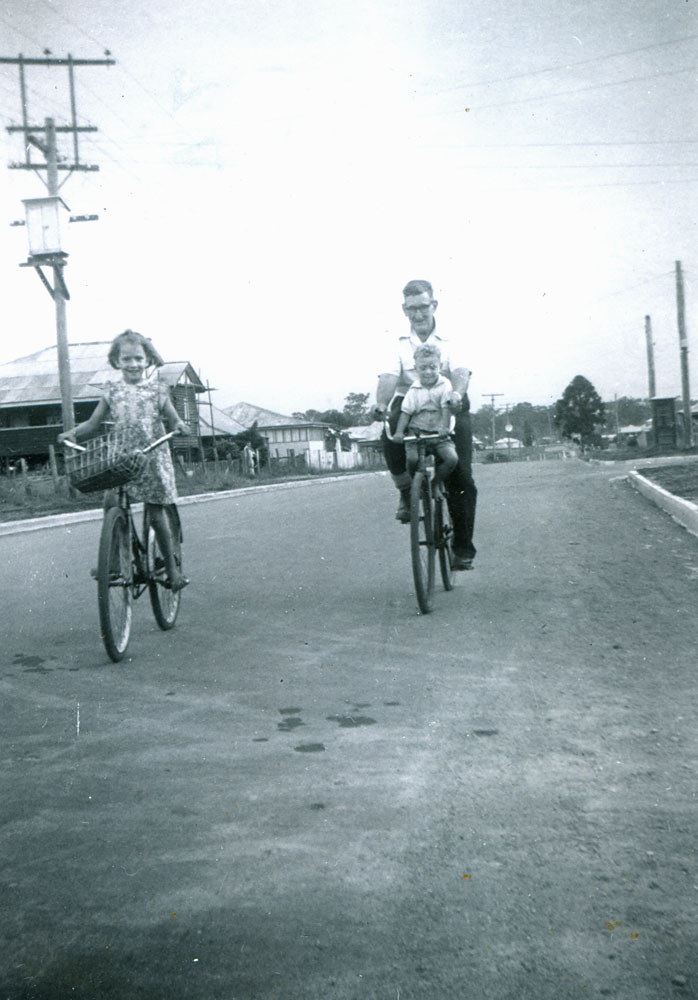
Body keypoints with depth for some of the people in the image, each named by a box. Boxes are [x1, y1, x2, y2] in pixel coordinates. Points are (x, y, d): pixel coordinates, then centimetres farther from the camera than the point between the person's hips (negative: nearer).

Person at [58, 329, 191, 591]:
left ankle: (172, 569, 10)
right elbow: (93, 423, 9)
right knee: (111, 504, -13)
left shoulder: (157, 389, 1)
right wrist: (73, 432, -8)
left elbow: (173, 420, -1)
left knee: (156, 512, -1)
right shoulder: (112, 391, 6)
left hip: (152, 458, -2)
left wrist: (179, 426, -23)